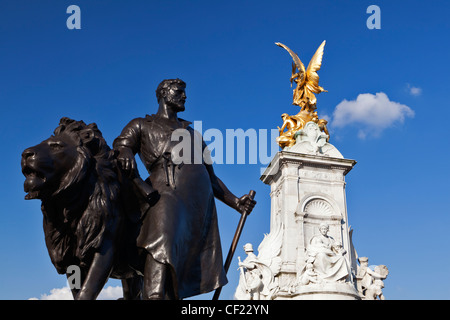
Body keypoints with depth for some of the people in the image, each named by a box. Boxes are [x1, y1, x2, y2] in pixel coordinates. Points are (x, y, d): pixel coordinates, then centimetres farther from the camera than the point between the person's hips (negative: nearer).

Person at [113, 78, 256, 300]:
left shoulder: (193, 133, 35)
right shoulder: (141, 125, 24)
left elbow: (211, 178, 33)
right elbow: (120, 146, 7)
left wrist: (236, 202, 22)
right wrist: (125, 152, -18)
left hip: (201, 202, 4)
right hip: (167, 192, -4)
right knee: (161, 243, -31)